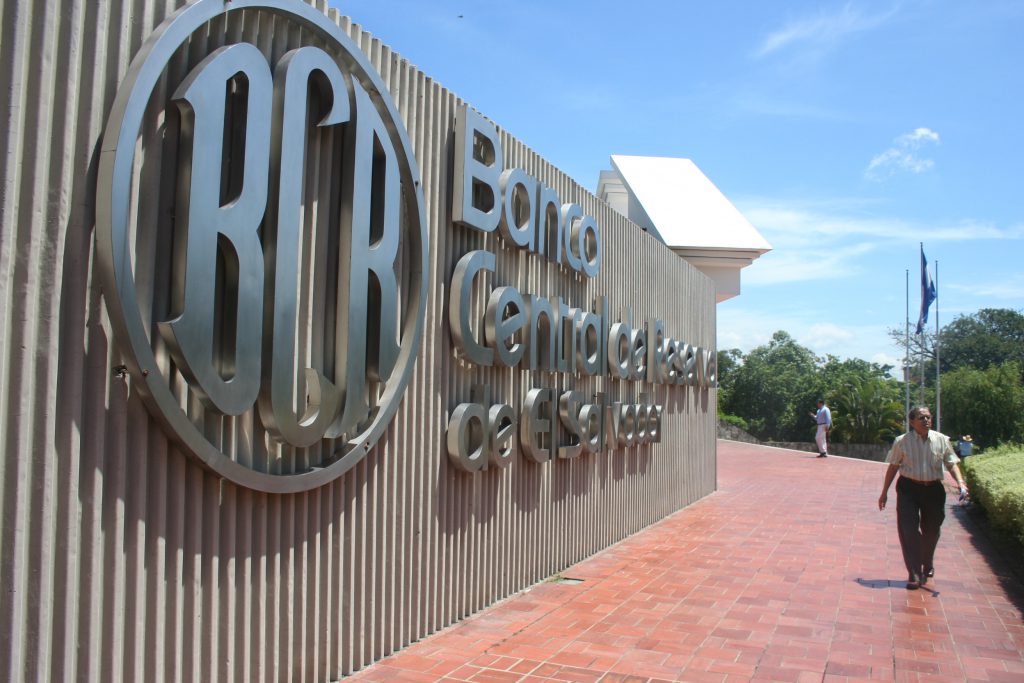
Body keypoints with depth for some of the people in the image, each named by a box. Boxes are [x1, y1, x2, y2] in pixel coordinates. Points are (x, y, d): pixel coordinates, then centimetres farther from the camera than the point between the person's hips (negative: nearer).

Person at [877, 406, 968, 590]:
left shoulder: (942, 440, 0)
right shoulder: (902, 441, -5)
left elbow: (952, 463, 3)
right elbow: (893, 467, 1)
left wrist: (961, 482, -15)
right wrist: (884, 492, 3)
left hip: (934, 489, 2)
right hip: (909, 489, -2)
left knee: (931, 530, 15)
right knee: (908, 530, -9)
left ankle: (927, 566, 41)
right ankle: (914, 575, -3)